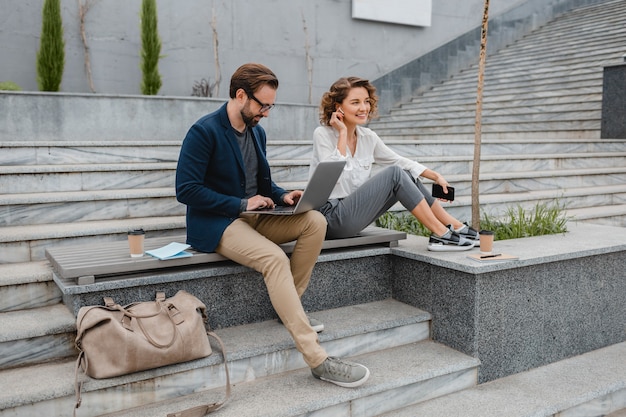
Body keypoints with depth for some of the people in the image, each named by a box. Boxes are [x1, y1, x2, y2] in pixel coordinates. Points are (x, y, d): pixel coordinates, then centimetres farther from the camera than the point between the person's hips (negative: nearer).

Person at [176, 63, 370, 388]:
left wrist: (282, 196, -3)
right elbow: (186, 189, -19)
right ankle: (317, 359, -31)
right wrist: (241, 203, -19)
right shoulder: (204, 131, -13)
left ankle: (290, 305, -2)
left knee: (315, 221, -14)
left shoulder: (257, 131, 10)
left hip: (252, 216, 8)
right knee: (274, 258, -33)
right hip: (217, 224, -8)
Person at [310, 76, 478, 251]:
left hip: (354, 213, 7)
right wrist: (342, 133, -18)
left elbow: (399, 161, 16)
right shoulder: (323, 134, -10)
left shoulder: (368, 137, 7)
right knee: (395, 174, -18)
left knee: (406, 174, -4)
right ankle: (441, 235, -12)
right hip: (331, 218, -7)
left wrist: (435, 176, 7)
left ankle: (456, 227, 3)